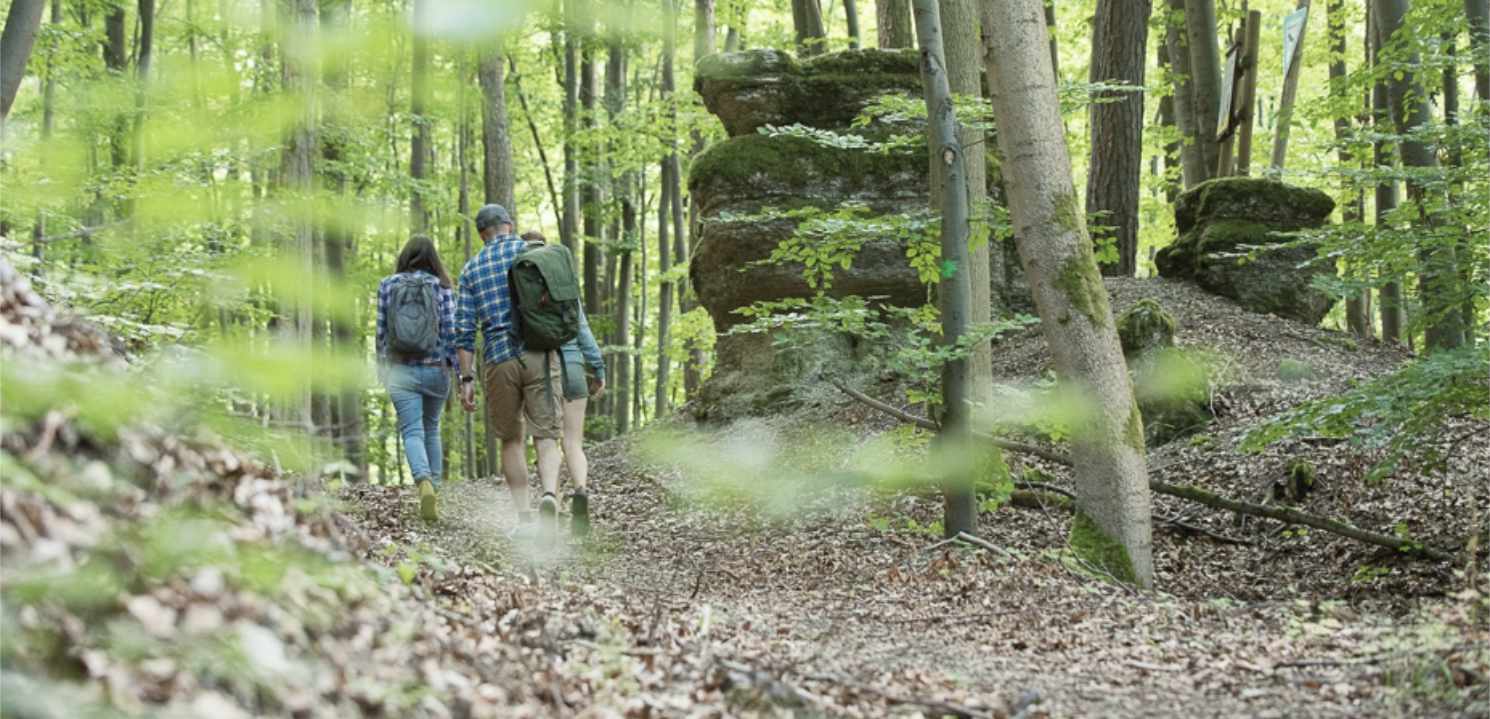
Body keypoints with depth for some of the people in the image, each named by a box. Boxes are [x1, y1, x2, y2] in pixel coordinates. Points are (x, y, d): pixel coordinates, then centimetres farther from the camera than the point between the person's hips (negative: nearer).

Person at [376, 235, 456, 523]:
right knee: (431, 429, 19)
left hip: (401, 370, -1)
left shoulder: (387, 285, 1)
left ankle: (424, 482, -29)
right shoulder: (441, 287, -2)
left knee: (412, 432, -5)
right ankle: (434, 484, 18)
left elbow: (381, 330, 4)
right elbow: (450, 331, -4)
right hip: (436, 370, 1)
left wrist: (382, 367, 15)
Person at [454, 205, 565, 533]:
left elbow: (464, 329, 4)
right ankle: (549, 494, -30)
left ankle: (523, 516, 9)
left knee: (511, 438, 16)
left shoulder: (471, 268, 11)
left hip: (498, 359, 2)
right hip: (539, 355, -1)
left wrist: (466, 379, 5)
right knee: (546, 437, -2)